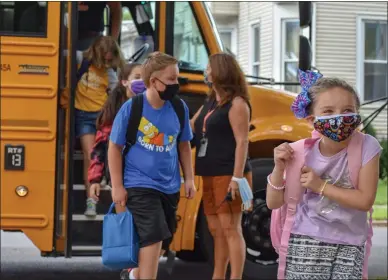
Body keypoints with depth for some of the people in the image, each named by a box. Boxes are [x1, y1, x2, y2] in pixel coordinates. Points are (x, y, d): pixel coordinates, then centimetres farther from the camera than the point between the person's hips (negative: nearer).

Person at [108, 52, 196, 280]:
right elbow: (115, 148, -6)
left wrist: (189, 178, 9)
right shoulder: (131, 108, -13)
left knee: (161, 242, 16)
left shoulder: (179, 108, -1)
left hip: (169, 186, 5)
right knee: (153, 237, -18)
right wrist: (117, 186, -8)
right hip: (140, 185, -5)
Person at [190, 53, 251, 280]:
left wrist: (237, 177, -22)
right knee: (216, 230, 12)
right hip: (211, 175, 9)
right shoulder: (210, 103, 17)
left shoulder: (236, 103, -10)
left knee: (231, 228, -9)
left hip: (229, 175, -9)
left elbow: (242, 142, -16)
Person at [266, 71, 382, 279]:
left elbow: (365, 200, -15)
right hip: (306, 243, 0)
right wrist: (279, 168, -17)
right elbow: (273, 203, 0)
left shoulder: (367, 147, -12)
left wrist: (320, 186, -18)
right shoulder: (303, 153, -7)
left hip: (349, 245, 0)